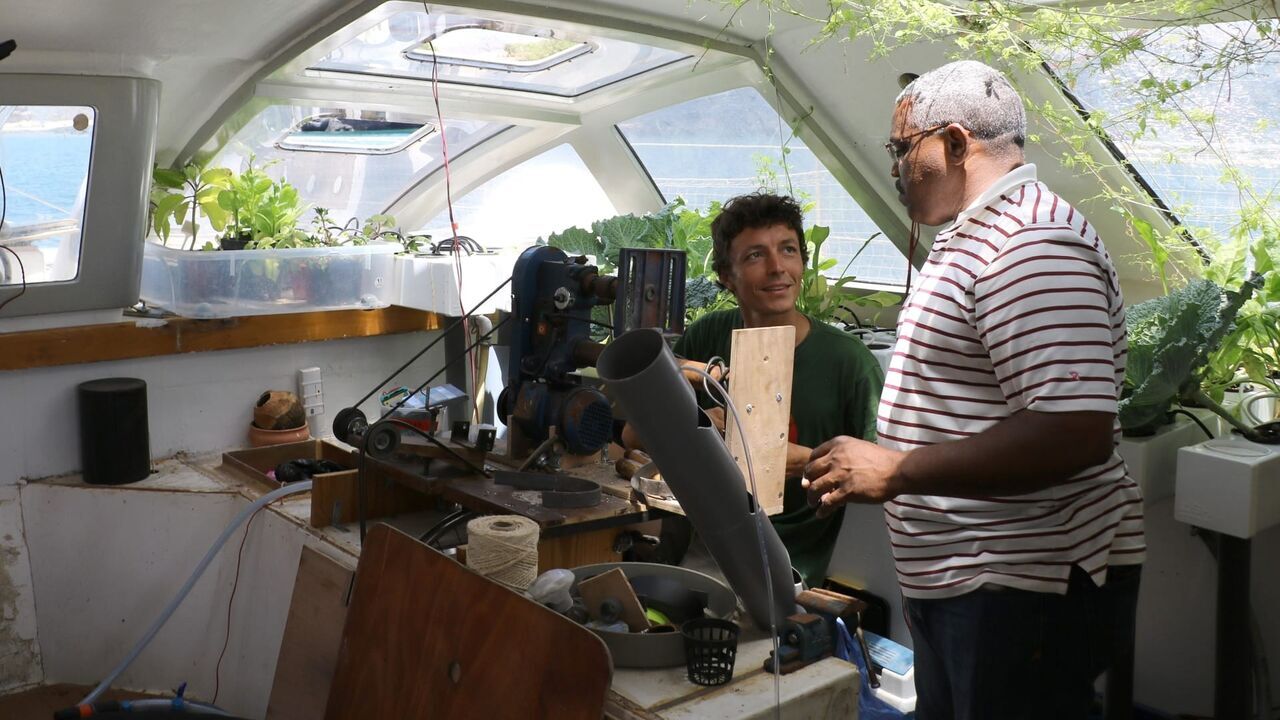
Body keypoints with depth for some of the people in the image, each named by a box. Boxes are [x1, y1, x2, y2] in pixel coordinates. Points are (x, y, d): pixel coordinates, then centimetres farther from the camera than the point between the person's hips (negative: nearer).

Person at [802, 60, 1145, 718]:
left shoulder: (1032, 243, -20)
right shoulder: (972, 238, 14)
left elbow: (1076, 432, -30)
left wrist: (896, 470, -25)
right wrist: (852, 468, 15)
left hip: (1023, 589, -10)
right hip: (952, 580, 10)